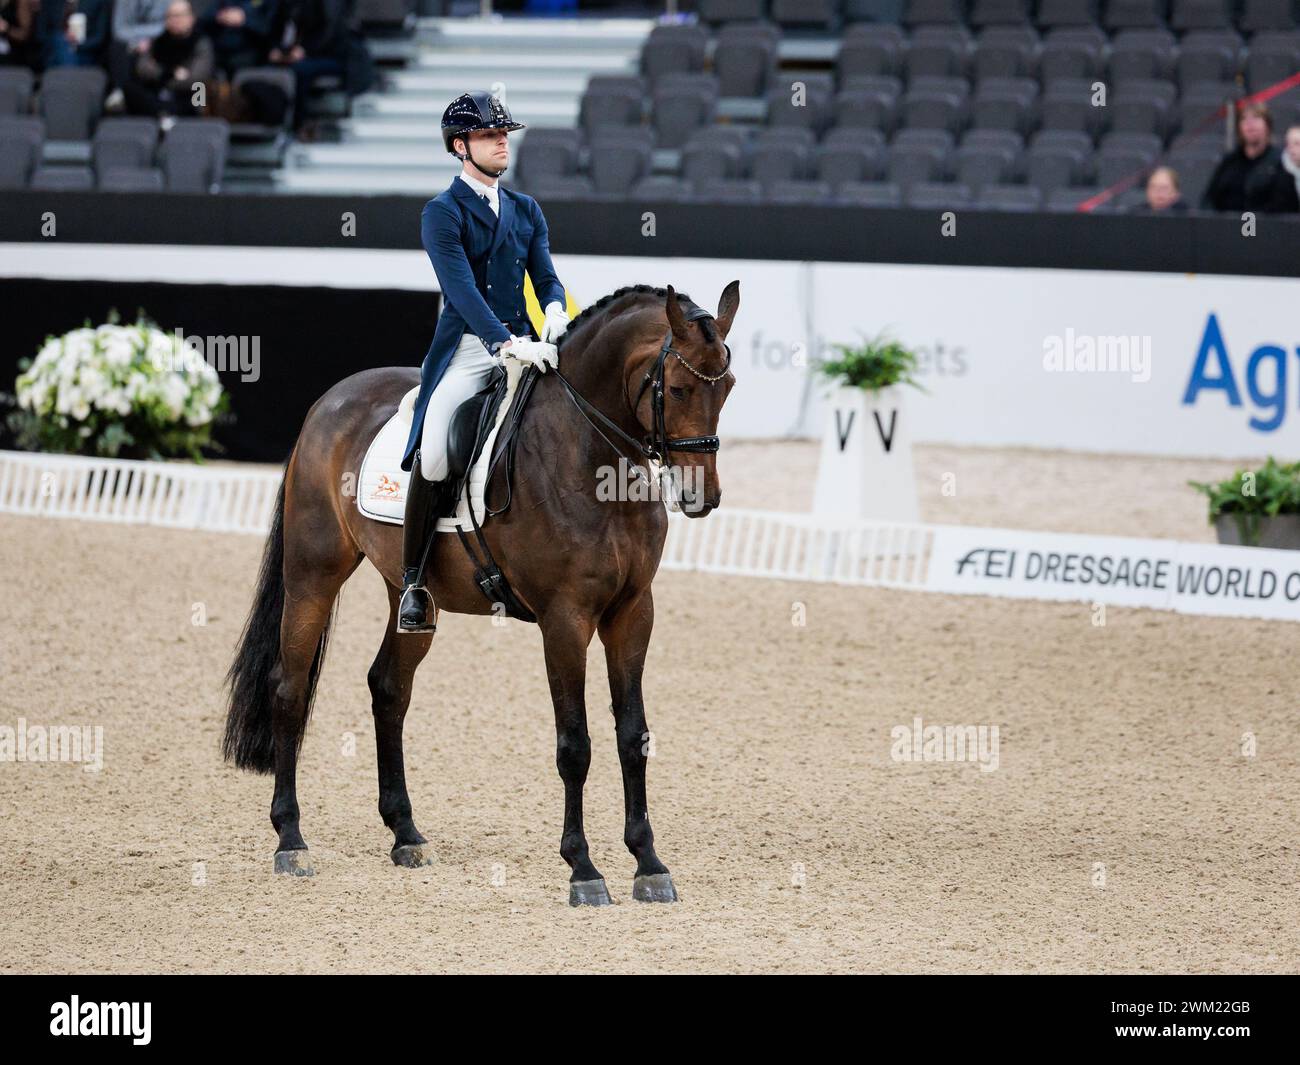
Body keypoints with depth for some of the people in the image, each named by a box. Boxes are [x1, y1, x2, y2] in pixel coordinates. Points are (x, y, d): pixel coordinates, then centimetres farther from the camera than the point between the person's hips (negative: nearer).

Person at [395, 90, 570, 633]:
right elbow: (462, 288, -16)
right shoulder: (442, 213, -3)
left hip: (523, 345, 5)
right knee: (433, 454, -20)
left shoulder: (526, 210, 16)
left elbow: (545, 275, 9)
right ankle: (413, 579, -7)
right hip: (467, 349, -5)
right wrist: (507, 343, -29)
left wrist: (554, 309, -16)